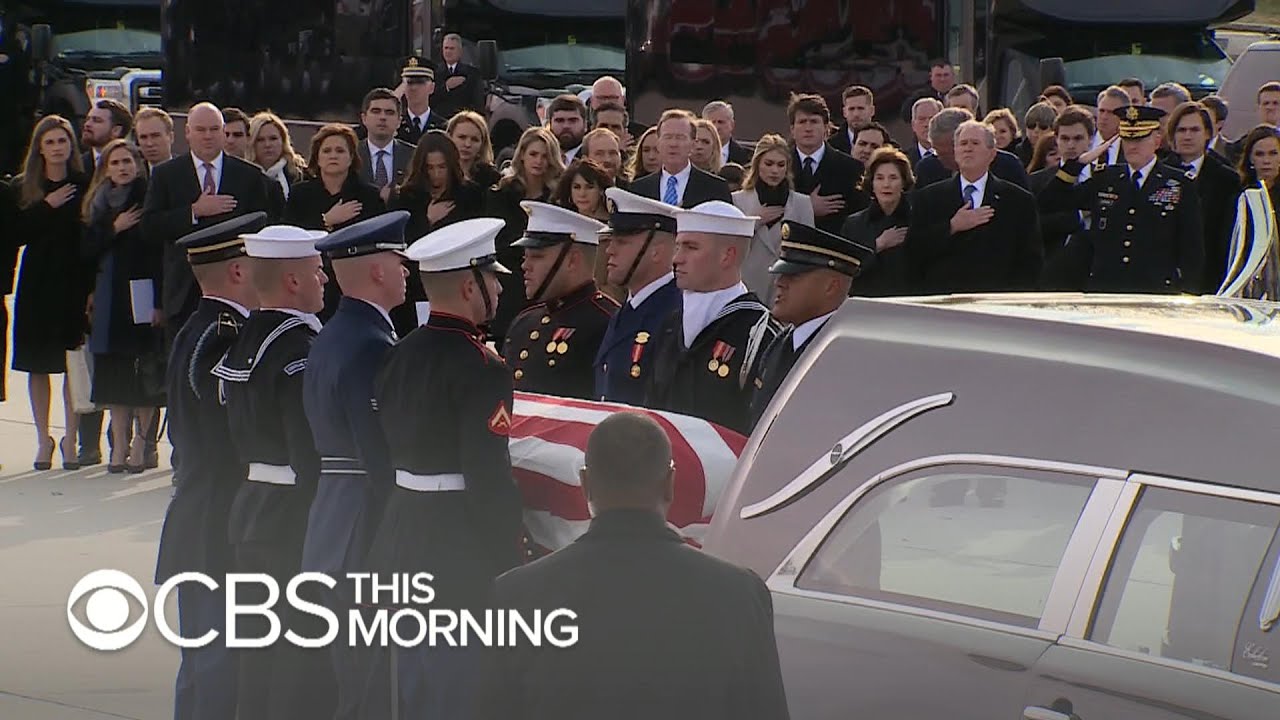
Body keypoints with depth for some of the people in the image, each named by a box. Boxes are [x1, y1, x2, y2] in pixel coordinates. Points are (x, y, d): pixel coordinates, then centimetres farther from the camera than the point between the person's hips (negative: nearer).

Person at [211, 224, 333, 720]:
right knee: (306, 661, -3)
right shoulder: (300, 350, -19)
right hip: (296, 519, -9)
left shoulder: (241, 344, 8)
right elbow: (313, 455, -21)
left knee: (262, 655, 15)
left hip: (251, 508, 9)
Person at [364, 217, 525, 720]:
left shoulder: (398, 357, 8)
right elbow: (490, 480, -20)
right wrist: (509, 564, -13)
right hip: (462, 553, -8)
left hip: (401, 541, 8)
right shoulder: (481, 369, -17)